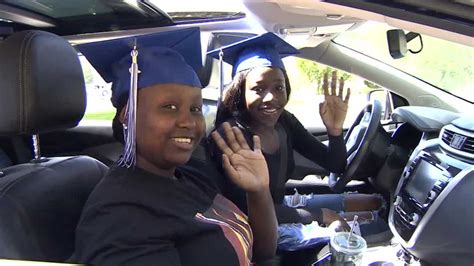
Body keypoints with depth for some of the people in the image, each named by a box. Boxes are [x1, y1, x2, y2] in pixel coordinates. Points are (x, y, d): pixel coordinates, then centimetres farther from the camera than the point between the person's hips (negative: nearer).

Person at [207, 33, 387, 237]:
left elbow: (336, 166, -1)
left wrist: (335, 130, -23)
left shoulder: (284, 122, -7)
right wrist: (320, 215, -17)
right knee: (376, 223, -8)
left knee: (376, 202, 12)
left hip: (283, 204, 7)